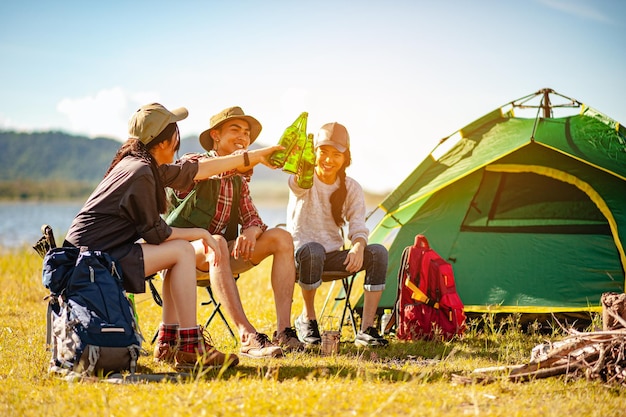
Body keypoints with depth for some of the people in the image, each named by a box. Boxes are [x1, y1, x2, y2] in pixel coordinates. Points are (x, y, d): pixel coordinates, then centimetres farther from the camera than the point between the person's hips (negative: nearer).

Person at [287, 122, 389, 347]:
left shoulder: (351, 188, 4)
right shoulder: (304, 181, -8)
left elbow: (358, 225, -4)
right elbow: (298, 183, -35)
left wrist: (358, 246, -29)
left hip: (333, 256, 4)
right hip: (301, 252, -4)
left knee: (378, 252, -22)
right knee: (313, 250, -40)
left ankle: (366, 329, -23)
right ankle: (307, 318, -16)